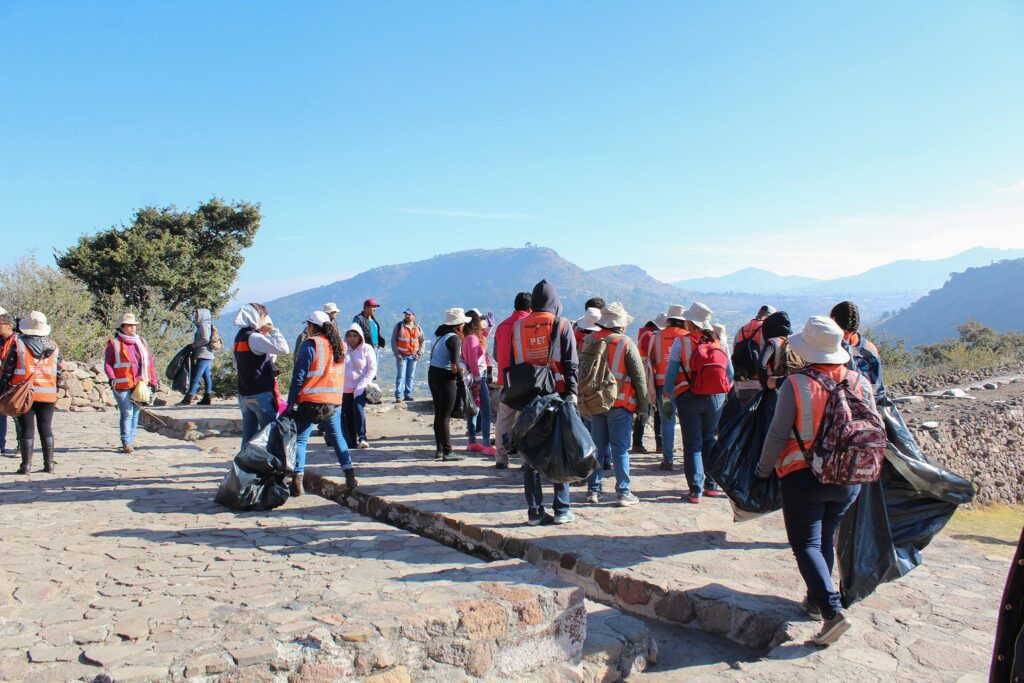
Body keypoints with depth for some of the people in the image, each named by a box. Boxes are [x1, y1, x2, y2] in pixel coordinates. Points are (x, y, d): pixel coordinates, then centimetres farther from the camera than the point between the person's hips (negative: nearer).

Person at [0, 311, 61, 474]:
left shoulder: (18, 344, -4)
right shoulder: (53, 347, 7)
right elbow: (58, 373, 11)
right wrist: (57, 388, 20)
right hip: (48, 395, 3)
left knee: (26, 429, 2)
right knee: (46, 429, 8)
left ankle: (26, 465, 3)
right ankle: (49, 464, 9)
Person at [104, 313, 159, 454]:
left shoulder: (141, 342, 15)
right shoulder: (114, 344, 1)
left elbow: (150, 363, 16)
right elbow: (107, 363, 0)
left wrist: (153, 381, 11)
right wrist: (112, 377, -16)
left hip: (140, 385, 5)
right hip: (122, 386, -5)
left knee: (136, 412, 11)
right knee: (127, 413, -9)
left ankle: (131, 440, 21)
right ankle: (126, 442, -4)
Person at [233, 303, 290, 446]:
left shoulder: (239, 338, 12)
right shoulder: (255, 338, -15)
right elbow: (283, 348, -25)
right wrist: (274, 331, -9)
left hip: (244, 394, 8)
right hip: (261, 394, -8)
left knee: (248, 435, 12)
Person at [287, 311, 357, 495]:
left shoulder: (310, 344, -9)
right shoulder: (339, 345, 10)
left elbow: (299, 376, -10)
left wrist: (291, 403, -8)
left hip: (311, 401, -5)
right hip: (335, 401, 5)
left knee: (300, 439, 3)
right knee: (337, 437, 18)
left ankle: (297, 481, -4)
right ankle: (349, 474, 13)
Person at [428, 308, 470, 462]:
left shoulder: (440, 335, 10)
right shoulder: (454, 338, -14)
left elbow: (434, 356, 12)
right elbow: (454, 365, -22)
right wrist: (461, 377, -4)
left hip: (432, 374, 8)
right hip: (445, 378, -8)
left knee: (438, 414, 14)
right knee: (445, 417, -3)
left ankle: (439, 450, 21)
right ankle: (447, 452, 3)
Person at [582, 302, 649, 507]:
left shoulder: (589, 341, 4)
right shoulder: (626, 343, -9)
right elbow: (639, 377, -7)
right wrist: (643, 406, 1)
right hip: (620, 404, -4)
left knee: (597, 447, 12)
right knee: (620, 449, 2)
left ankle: (593, 489, 15)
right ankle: (623, 492, 4)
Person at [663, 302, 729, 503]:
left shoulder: (681, 341, -6)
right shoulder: (718, 342, 4)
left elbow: (670, 373, -7)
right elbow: (730, 373, 7)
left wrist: (667, 400, -1)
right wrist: (725, 395, 19)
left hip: (689, 398, -3)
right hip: (716, 398, 3)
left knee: (692, 445, 2)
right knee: (711, 442, 15)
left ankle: (696, 490, 0)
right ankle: (711, 485, 20)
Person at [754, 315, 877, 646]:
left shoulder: (795, 384, -15)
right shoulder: (860, 383, -2)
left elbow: (778, 434, -11)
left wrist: (764, 467, 4)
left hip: (804, 478, -5)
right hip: (849, 478, 5)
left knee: (806, 545, 2)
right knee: (826, 539, 21)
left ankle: (832, 610, -12)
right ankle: (815, 601, 31)